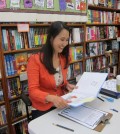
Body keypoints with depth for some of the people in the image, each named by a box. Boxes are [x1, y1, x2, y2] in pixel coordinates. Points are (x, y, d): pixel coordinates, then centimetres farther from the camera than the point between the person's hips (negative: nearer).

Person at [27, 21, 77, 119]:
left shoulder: (64, 58, 1)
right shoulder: (35, 60, -17)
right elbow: (33, 91, -19)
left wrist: (67, 85, -8)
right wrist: (52, 98, -36)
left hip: (61, 105, 5)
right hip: (42, 109, -4)